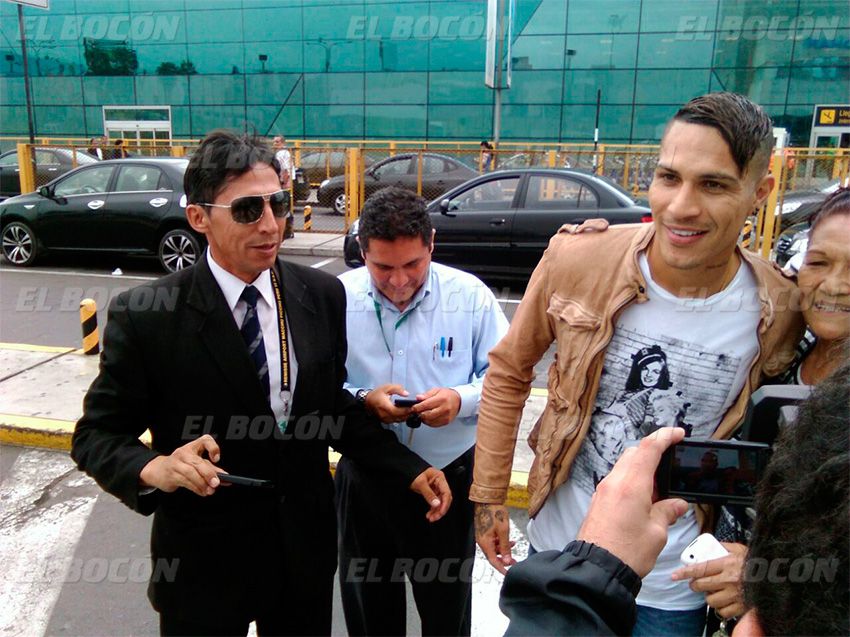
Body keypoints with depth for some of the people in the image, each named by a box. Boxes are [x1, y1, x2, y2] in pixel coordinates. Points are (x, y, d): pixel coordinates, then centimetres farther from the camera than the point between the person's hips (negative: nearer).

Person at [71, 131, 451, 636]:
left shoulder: (323, 295, -7)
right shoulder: (146, 315, -17)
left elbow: (333, 405, 3)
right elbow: (96, 435, -8)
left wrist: (411, 470, -5)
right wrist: (154, 467, -29)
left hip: (307, 549, 3)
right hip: (202, 560, -3)